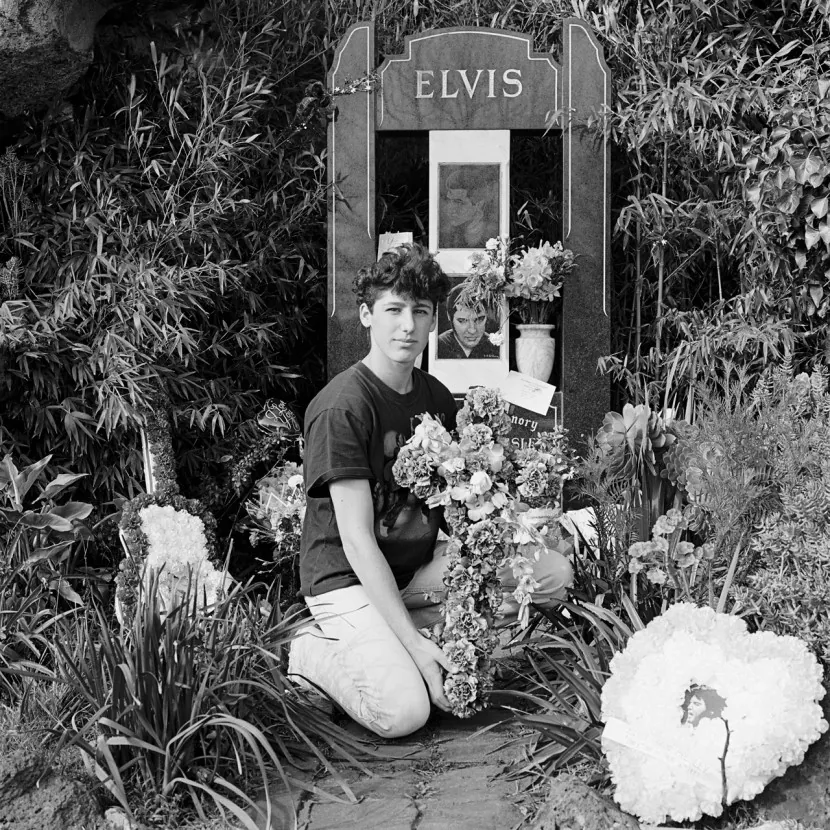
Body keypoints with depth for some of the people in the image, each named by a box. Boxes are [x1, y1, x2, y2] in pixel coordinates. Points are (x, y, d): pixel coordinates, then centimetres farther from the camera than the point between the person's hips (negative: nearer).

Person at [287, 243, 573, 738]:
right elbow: (357, 540, -22)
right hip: (349, 580, -8)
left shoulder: (437, 398, 6)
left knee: (554, 572, -9)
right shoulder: (342, 407, -18)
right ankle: (316, 651, 2)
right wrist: (415, 644, -26)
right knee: (404, 712, -29)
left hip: (419, 567, 8)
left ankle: (385, 641, -3)